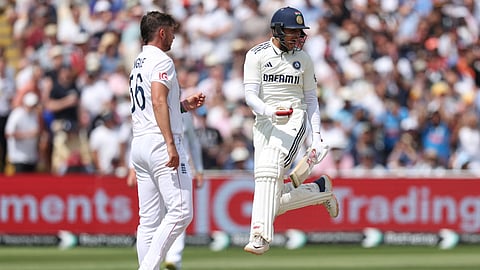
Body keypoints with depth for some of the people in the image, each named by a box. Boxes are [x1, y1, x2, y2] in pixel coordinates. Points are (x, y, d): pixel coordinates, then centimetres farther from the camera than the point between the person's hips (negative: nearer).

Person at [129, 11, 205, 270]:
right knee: (181, 211, -12)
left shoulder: (137, 64, 22)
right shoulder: (161, 60, -6)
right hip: (160, 142, -10)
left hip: (139, 143, 10)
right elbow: (158, 102, -19)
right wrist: (170, 145, -24)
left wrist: (184, 105, 24)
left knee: (149, 219, 7)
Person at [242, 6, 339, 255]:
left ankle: (260, 237, -37)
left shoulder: (303, 59, 9)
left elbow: (311, 99, 16)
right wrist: (269, 111, -28)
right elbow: (250, 95, -7)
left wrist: (316, 136, 6)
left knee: (269, 170, -29)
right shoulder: (257, 55, 1)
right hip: (263, 123, 1)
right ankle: (320, 189, 22)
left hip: (294, 120, -1)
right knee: (275, 202, -5)